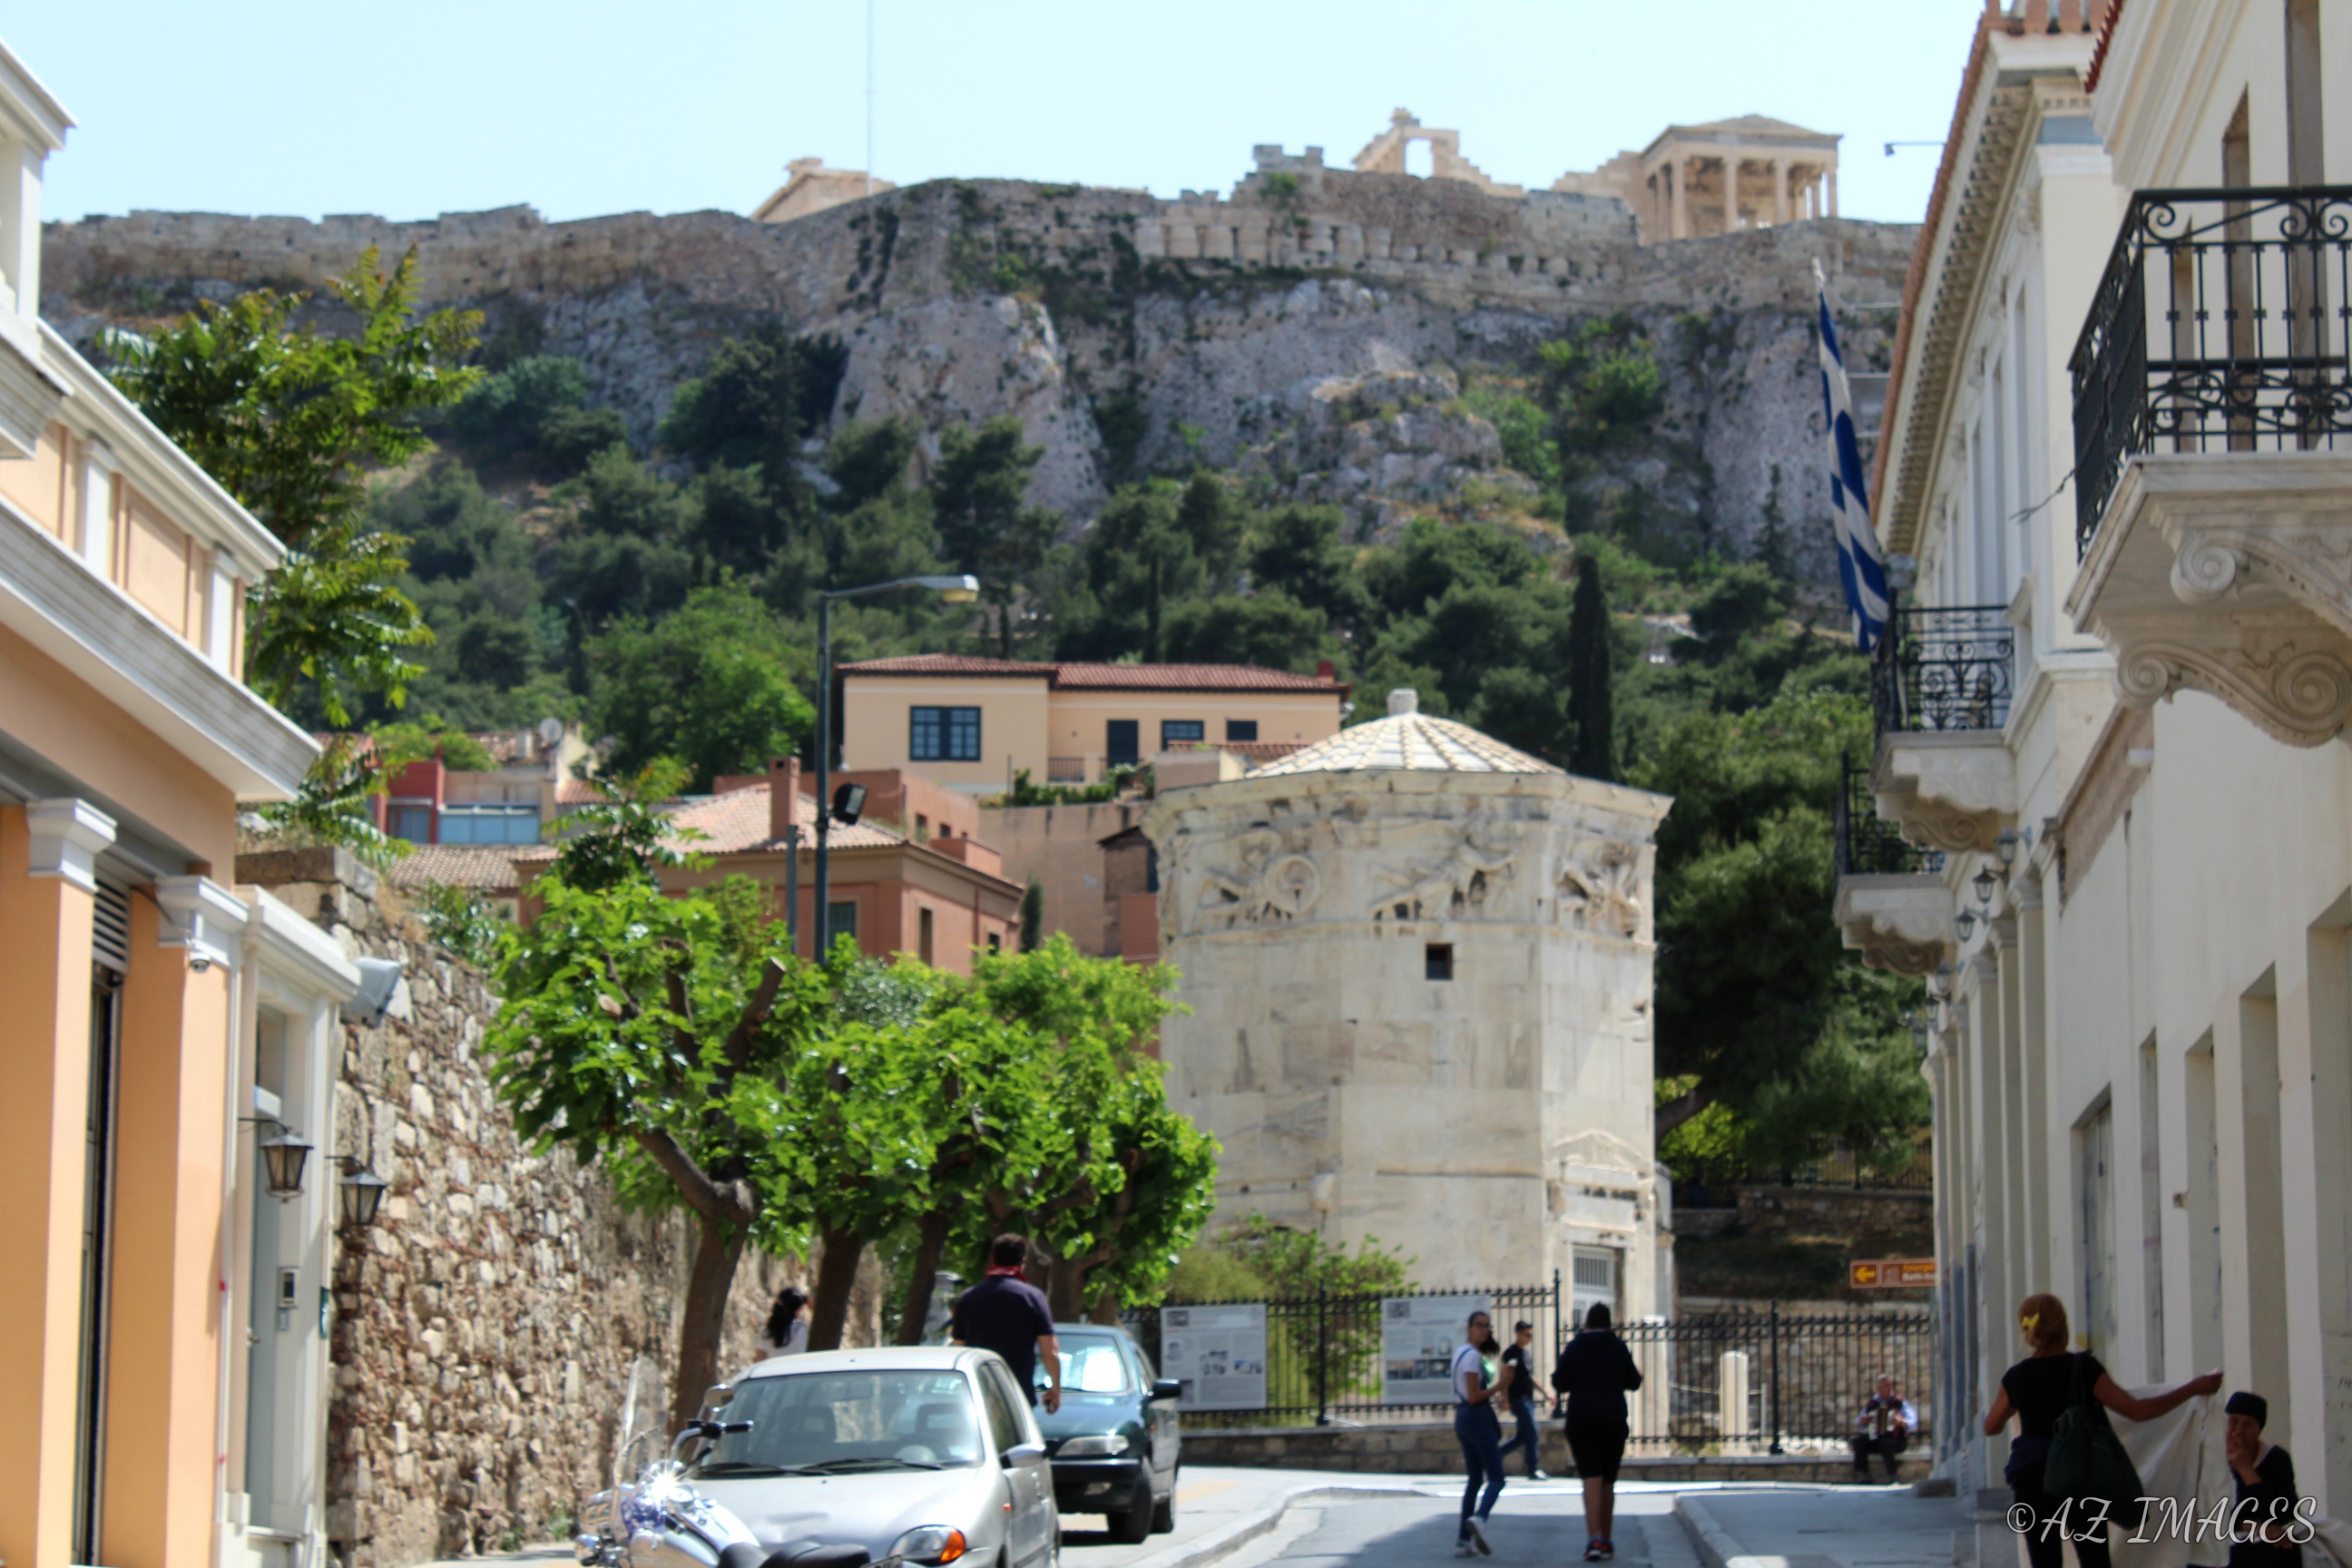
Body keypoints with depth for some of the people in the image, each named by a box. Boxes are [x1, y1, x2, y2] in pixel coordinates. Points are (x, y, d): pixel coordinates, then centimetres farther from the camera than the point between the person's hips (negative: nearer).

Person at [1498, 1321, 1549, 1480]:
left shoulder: (1526, 1352, 18)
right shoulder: (1511, 1352, -10)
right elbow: (1507, 1377, -16)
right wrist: (1505, 1399, -21)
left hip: (1528, 1398, 9)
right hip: (1518, 1398, -9)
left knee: (1523, 1436, 11)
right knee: (1532, 1433, -11)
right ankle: (1534, 1470, -6)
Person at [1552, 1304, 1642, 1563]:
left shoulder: (1573, 1348, 1)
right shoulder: (1618, 1347, 2)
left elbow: (1559, 1384, 1)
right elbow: (1633, 1383, 6)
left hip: (1580, 1420, -1)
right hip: (1613, 1419, 1)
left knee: (1591, 1479, -9)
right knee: (1608, 1482, 13)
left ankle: (1594, 1539, -25)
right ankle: (1606, 1540, 20)